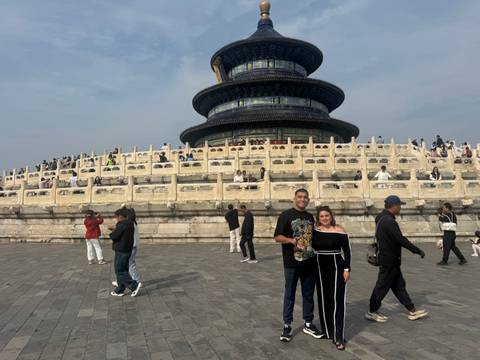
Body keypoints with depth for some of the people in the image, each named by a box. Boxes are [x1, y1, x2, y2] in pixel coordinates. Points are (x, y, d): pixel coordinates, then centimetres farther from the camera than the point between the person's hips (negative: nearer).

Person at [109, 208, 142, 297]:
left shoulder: (121, 225, -19)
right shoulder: (130, 224, 11)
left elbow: (114, 237, -19)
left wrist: (113, 232, 1)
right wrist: (115, 230, 13)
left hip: (121, 251, -10)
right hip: (128, 250, 10)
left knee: (120, 271, -2)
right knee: (123, 270, 15)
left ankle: (134, 285, -6)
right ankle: (119, 290, 23)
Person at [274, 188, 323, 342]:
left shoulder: (310, 217, 11)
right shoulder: (286, 215, -6)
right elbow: (278, 237, -11)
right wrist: (291, 240, -28)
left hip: (309, 263, 5)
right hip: (292, 263, -5)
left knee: (308, 294, 14)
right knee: (289, 294, 6)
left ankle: (308, 324, 29)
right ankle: (287, 325, 19)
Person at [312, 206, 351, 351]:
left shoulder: (340, 231, -8)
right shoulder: (315, 231, 0)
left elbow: (347, 251, -4)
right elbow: (311, 248, 9)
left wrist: (347, 269, -8)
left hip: (337, 268, -3)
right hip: (320, 269, 4)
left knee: (337, 301, -3)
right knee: (323, 300, 12)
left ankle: (339, 337, 3)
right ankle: (327, 331, 29)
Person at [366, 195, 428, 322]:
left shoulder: (381, 218, 8)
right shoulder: (389, 221, -23)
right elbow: (401, 240, -24)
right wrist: (418, 251, -16)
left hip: (391, 260, 10)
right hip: (389, 260, -10)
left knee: (399, 285, 16)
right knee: (382, 286, 2)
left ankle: (412, 311, 26)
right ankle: (372, 312, 15)